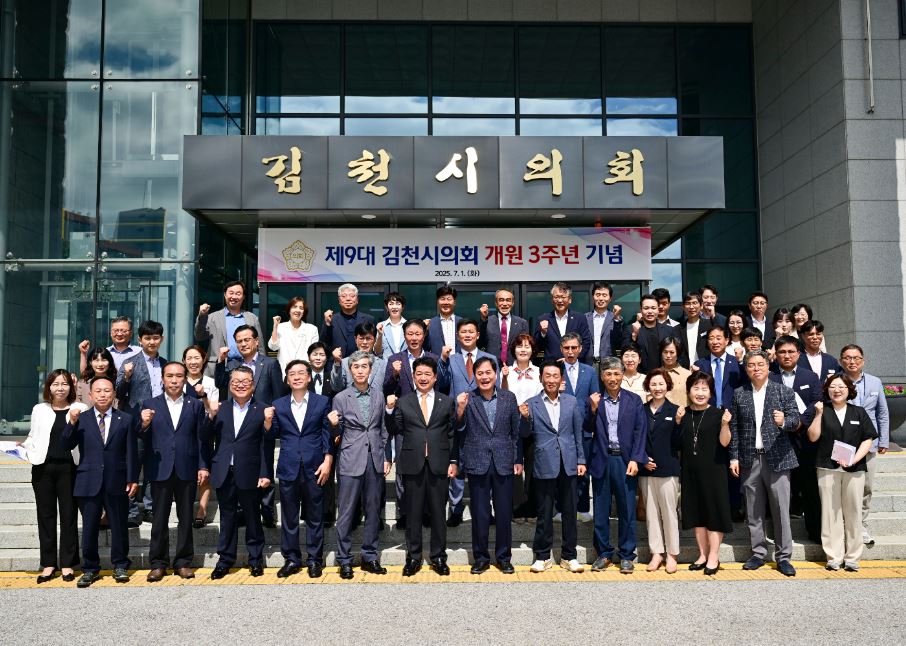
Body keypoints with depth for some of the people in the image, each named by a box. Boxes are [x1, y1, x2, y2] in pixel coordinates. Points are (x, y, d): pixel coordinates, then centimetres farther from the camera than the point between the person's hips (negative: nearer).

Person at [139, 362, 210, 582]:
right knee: (159, 519, 5)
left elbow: (202, 438, 3)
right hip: (160, 471, 0)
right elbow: (142, 439, 1)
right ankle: (158, 564, 15)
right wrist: (144, 425, -20)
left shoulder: (196, 405, 6)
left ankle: (183, 562, 16)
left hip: (187, 470, 0)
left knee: (186, 518, 7)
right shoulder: (150, 405, 6)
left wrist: (204, 466, -2)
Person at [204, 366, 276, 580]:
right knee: (227, 518, 13)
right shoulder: (219, 408, 7)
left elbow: (267, 446, -7)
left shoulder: (262, 410, -3)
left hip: (249, 473, -2)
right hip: (224, 473, 2)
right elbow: (205, 439, 2)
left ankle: (256, 559, 23)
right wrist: (211, 416, -11)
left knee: (252, 518, 9)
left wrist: (266, 474, -13)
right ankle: (225, 559, 25)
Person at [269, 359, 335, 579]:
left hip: (314, 468, -2)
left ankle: (314, 560, 17)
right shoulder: (278, 405, 8)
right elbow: (273, 436, 7)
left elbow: (327, 435, 2)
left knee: (315, 517, 6)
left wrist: (327, 462, -5)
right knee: (288, 517, 8)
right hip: (288, 468, 2)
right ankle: (291, 559, 20)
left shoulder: (322, 402, 2)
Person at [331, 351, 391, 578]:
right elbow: (336, 434, 5)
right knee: (346, 513, 1)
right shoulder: (341, 398, 0)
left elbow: (383, 428, 12)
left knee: (373, 511, 9)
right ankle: (344, 560, 13)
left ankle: (370, 557, 21)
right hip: (350, 461, -3)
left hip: (375, 461, 3)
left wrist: (386, 457, 8)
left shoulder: (379, 395, 8)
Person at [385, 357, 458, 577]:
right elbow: (394, 431, 3)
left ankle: (439, 557, 20)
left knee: (438, 512, 7)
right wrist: (390, 410, -10)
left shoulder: (447, 402, 7)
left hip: (439, 465, 0)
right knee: (412, 513, 6)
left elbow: (453, 434, 6)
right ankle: (413, 558, 19)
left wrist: (454, 461, 1)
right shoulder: (402, 402, 6)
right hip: (412, 464, 0)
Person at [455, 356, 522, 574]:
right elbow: (459, 430, -6)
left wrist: (518, 460, 6)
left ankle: (504, 557, 23)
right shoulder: (467, 400, -2)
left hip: (504, 463, 1)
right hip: (477, 464, -1)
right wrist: (460, 409, -23)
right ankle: (480, 557, 21)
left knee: (504, 513, 8)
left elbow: (516, 431, 8)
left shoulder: (508, 398, 3)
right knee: (479, 513, 7)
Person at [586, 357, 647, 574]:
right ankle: (603, 554, 20)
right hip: (601, 460, 1)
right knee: (601, 511, 8)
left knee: (627, 511, 4)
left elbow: (640, 432, 0)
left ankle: (626, 556, 15)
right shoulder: (595, 400, 4)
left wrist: (635, 459, -8)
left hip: (625, 460, -1)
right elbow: (588, 429, 1)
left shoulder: (634, 400, 3)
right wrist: (593, 409, -13)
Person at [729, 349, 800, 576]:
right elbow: (734, 428, 7)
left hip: (777, 458, -2)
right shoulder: (739, 394, 8)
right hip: (749, 460, 2)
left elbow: (796, 420, -2)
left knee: (781, 509, -1)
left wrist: (784, 422, -25)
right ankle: (758, 553, 19)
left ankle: (783, 556, 10)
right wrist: (734, 457, 3)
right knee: (753, 511, 8)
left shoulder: (783, 391, 4)